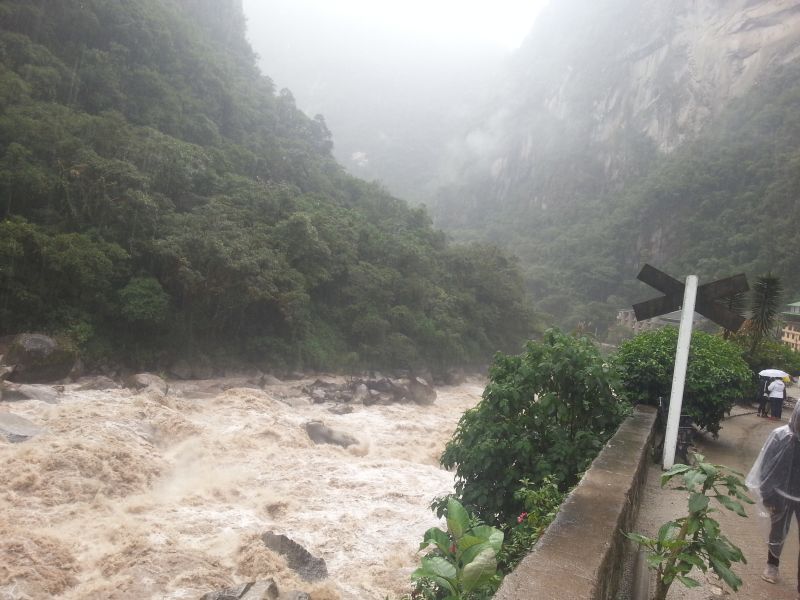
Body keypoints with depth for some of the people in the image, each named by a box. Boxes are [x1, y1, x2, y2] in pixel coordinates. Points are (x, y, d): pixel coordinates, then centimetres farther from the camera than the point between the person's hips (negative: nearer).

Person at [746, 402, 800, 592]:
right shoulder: (781, 436, -18)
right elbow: (766, 468, -8)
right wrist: (767, 497, -4)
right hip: (782, 495, 0)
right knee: (778, 532, 19)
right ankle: (772, 564, 44)